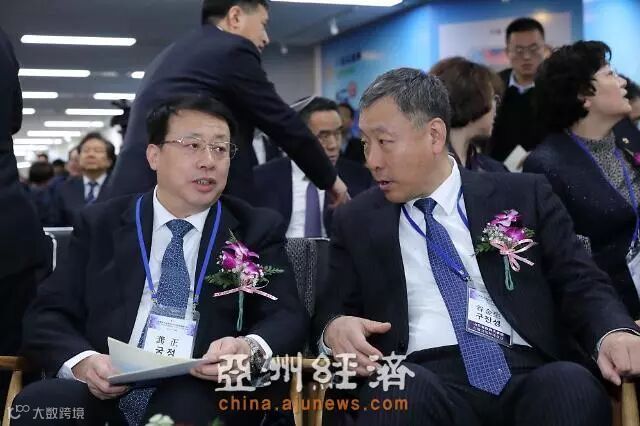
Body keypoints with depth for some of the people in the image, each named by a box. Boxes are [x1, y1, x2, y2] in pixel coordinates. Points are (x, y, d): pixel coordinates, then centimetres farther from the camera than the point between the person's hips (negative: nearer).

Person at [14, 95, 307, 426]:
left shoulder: (257, 229, 14)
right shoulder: (100, 224, 15)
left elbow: (288, 319, 4)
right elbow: (47, 315, 10)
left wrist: (250, 349, -22)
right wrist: (82, 361, -14)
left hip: (208, 392, -1)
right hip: (105, 391, 1)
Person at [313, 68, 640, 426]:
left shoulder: (524, 195, 14)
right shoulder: (356, 221, 17)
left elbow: (582, 284, 9)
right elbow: (333, 311, 16)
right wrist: (334, 328, -10)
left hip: (529, 375, 1)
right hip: (421, 379, 0)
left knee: (572, 384, -34)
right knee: (402, 391, -36)